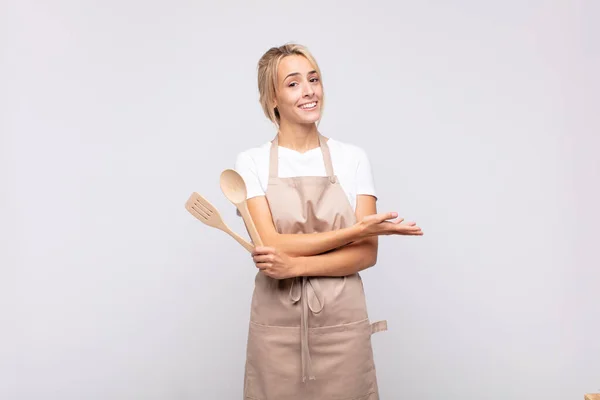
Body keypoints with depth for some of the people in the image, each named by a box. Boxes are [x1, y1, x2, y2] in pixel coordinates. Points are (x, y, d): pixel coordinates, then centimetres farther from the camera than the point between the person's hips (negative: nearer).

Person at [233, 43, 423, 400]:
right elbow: (272, 246, -13)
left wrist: (296, 265, -18)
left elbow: (367, 253, -5)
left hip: (342, 324, 1)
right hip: (277, 326, 0)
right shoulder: (252, 162, -2)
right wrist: (356, 229, -15)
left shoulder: (353, 158, 0)